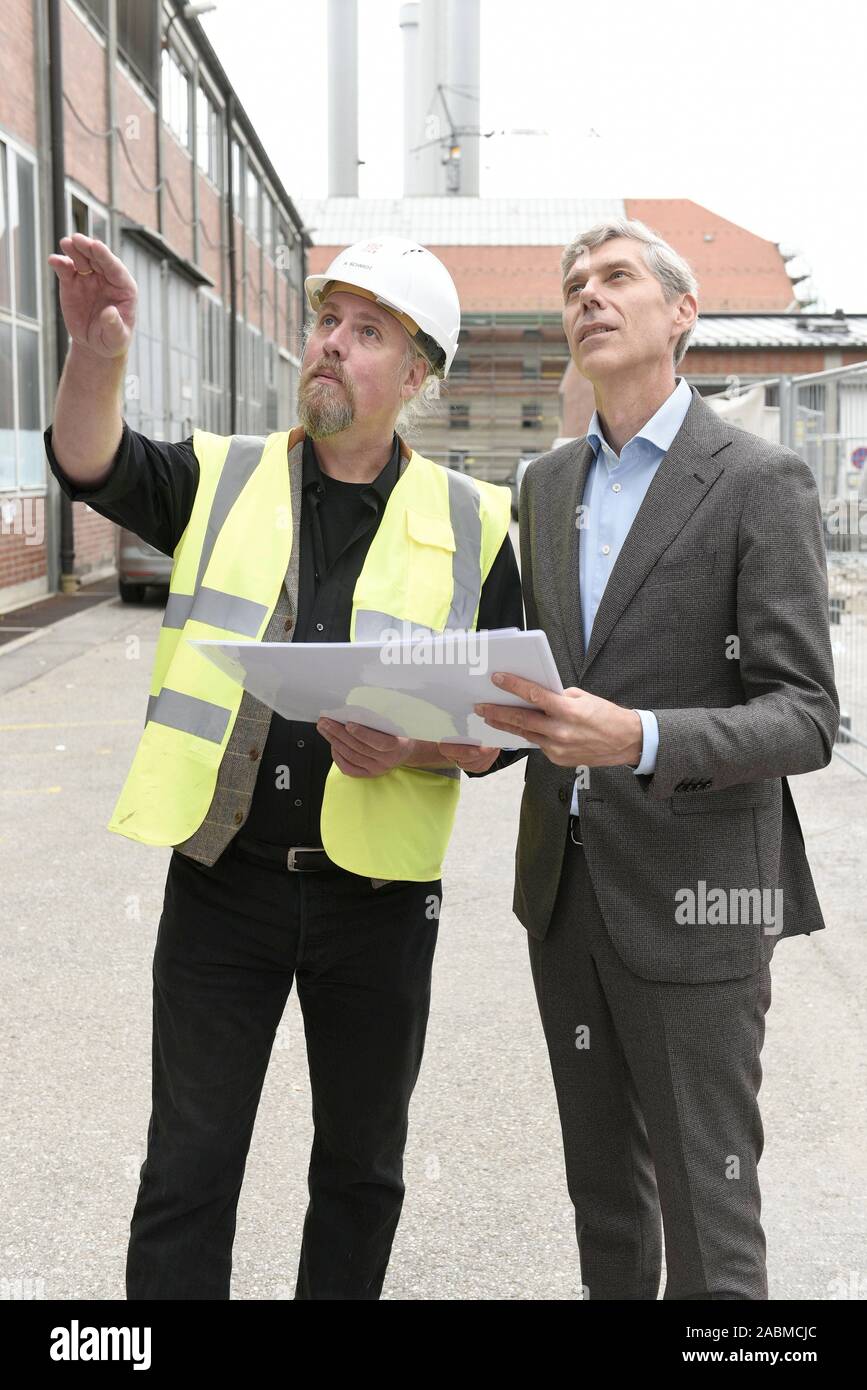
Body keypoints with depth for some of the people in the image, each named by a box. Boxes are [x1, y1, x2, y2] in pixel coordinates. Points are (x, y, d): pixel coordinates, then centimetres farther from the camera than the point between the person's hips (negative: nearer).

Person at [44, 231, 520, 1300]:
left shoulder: (469, 522, 3)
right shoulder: (223, 479, 6)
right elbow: (92, 466, -12)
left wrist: (420, 750, -18)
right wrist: (96, 356, -30)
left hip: (379, 891, 0)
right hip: (223, 877, 0)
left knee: (360, 1168, 16)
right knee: (188, 1169, 10)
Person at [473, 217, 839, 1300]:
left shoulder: (760, 481, -9)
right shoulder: (547, 482, 11)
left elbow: (804, 718, -15)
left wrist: (639, 738, -32)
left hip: (691, 895, -6)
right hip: (565, 879, 6)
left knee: (706, 1210, 5)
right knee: (603, 1188, 20)